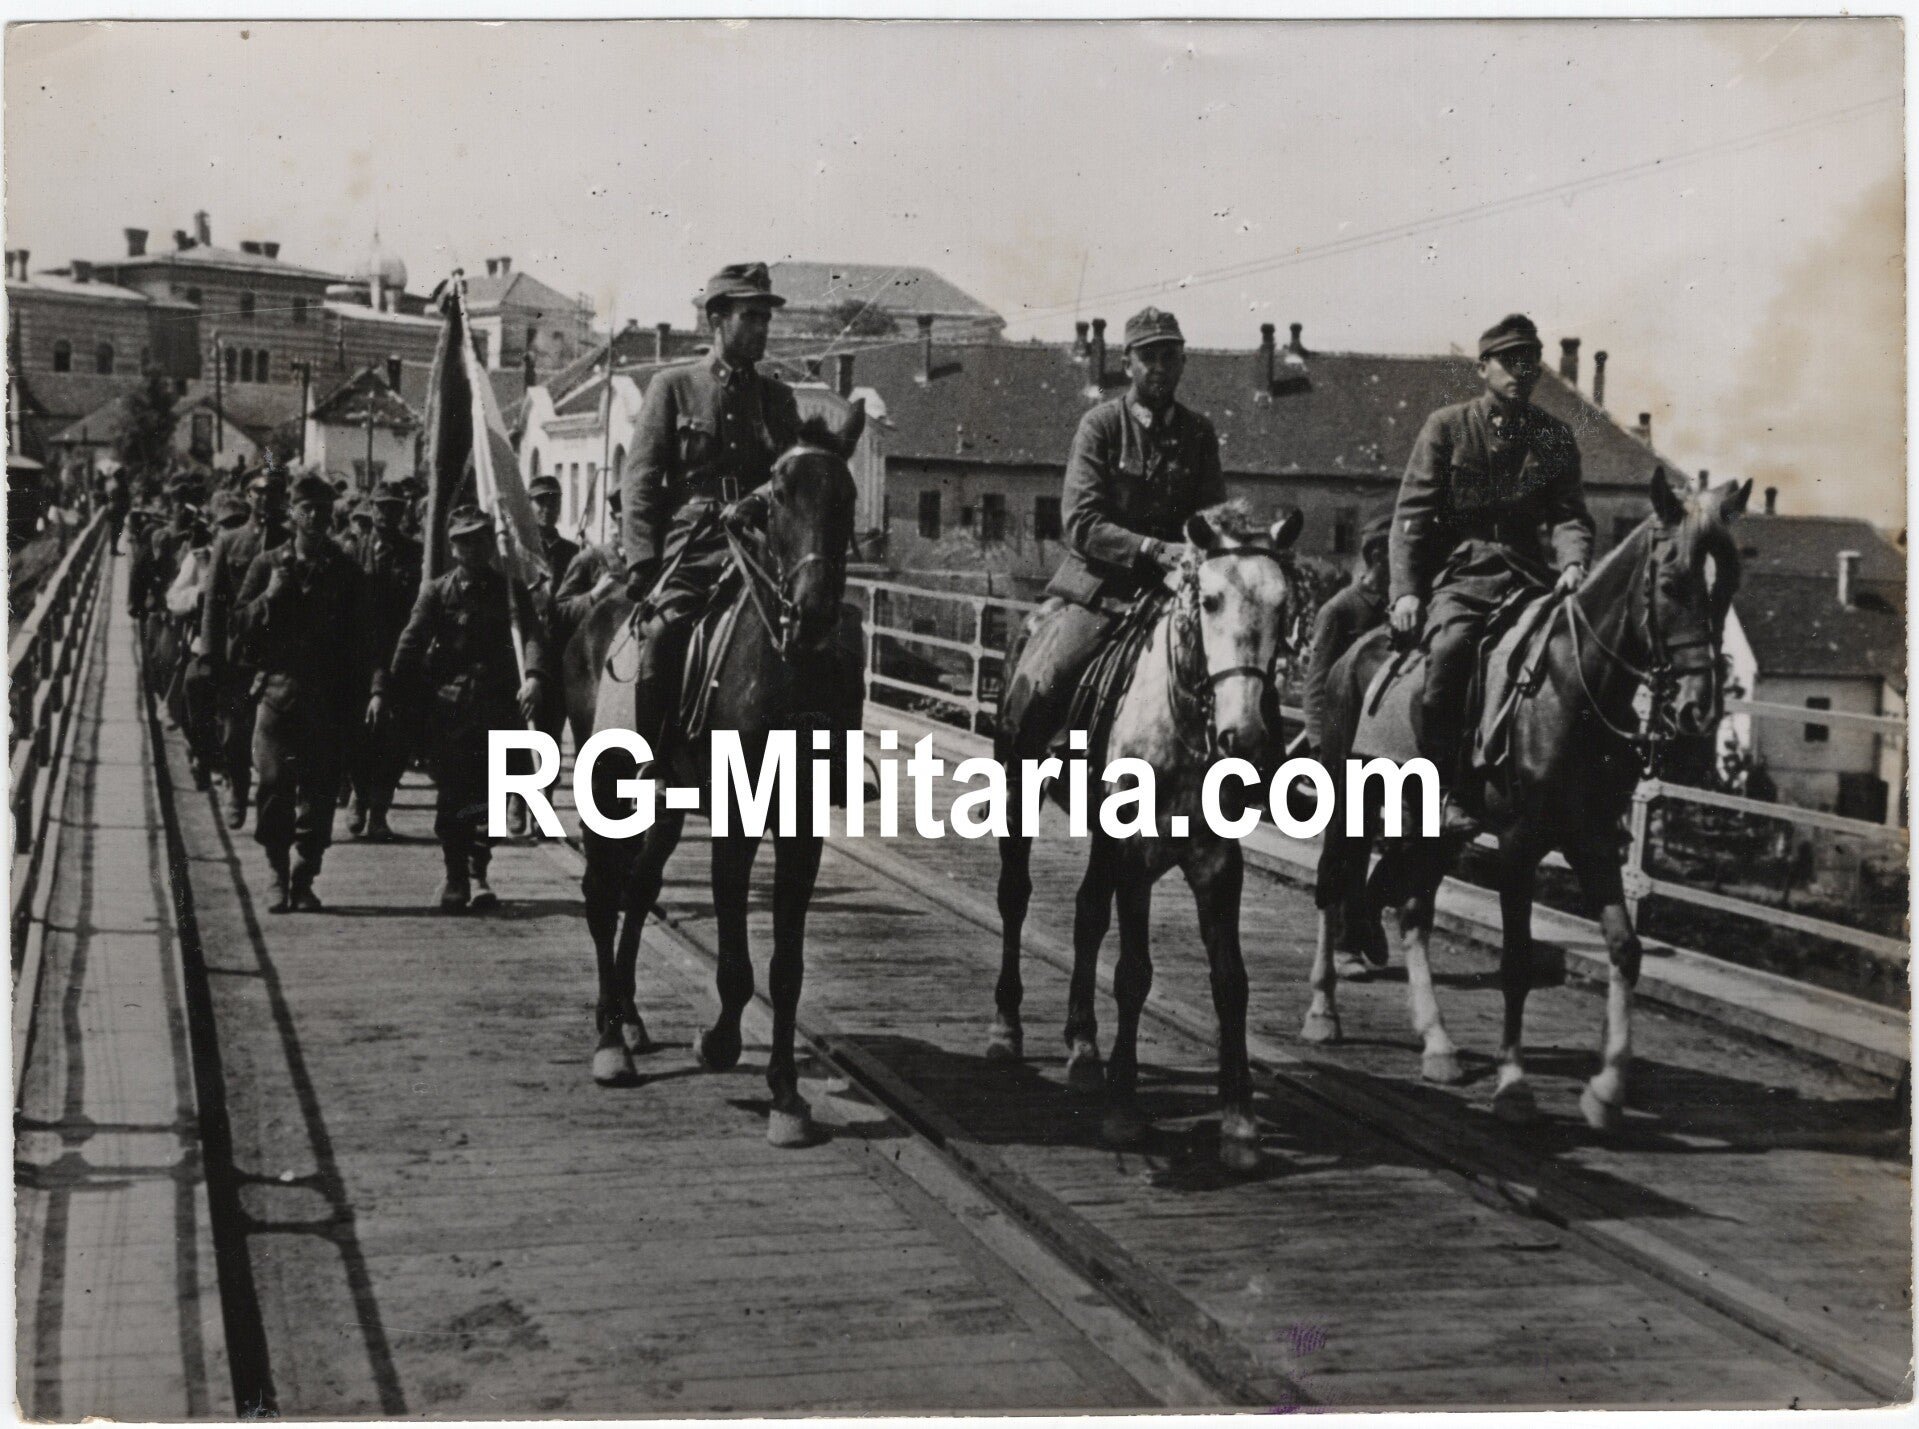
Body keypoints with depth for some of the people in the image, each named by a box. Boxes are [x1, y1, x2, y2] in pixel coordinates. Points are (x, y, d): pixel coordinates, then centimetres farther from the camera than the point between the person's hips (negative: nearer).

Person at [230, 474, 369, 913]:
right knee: (274, 786, -4)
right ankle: (278, 878, 7)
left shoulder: (346, 571, 8)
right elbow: (240, 623, 7)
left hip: (328, 696, 0)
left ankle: (304, 880, 8)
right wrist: (270, 595, -10)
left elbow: (358, 641, 7)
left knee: (319, 791, -1)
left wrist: (353, 697, -2)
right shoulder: (267, 564, 9)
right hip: (279, 689, 0)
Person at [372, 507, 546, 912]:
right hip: (449, 705, 0)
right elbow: (410, 642, -2)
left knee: (487, 793, -1)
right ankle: (455, 875, 11)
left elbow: (529, 633, -7)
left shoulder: (509, 589, 8)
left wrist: (534, 676, -28)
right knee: (452, 794, 1)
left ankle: (477, 875, 6)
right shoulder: (436, 591, 7)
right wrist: (382, 689, -15)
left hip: (497, 703, 0)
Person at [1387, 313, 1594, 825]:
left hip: (1527, 577, 3)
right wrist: (1405, 590, -10)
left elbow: (1570, 513, 9)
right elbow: (1412, 513, 2)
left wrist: (1573, 562, -14)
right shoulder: (1446, 426, 8)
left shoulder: (1555, 437, 16)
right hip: (1458, 575, -3)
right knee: (1450, 649, -33)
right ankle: (1447, 793, -28)